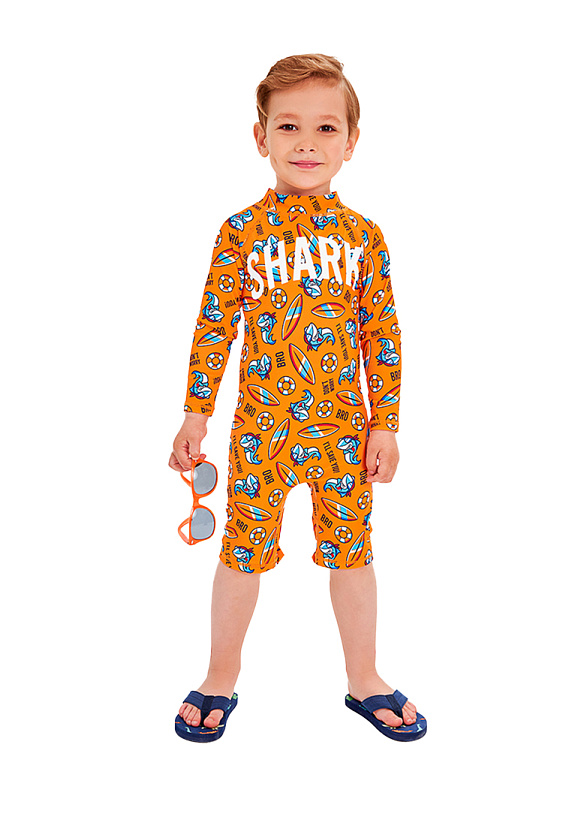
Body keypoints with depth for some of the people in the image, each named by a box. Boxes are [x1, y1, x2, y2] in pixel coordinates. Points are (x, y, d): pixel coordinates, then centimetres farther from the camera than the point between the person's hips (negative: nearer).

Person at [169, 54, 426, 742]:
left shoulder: (363, 235, 1)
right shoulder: (242, 232, -3)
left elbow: (383, 335, 4)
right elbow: (213, 327, -1)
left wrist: (384, 424, 1)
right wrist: (195, 415, -2)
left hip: (345, 428, 2)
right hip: (261, 427, -1)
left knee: (352, 552, 12)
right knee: (243, 553, 10)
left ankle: (364, 680, 33)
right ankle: (221, 679, 32)